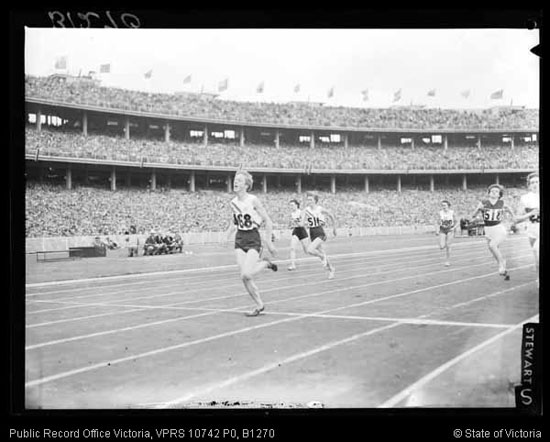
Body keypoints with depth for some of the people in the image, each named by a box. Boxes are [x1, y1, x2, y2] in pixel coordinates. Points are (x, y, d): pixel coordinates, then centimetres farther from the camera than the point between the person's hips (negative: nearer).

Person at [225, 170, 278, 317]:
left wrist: (269, 242, -9)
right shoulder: (233, 203, 4)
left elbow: (268, 221, -9)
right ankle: (259, 305, 14)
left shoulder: (253, 200, -12)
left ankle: (265, 263, 10)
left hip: (253, 240, -5)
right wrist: (227, 235, 8)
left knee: (246, 275, -19)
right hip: (239, 240, 5)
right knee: (245, 278, -4)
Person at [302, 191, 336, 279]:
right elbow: (302, 223, -3)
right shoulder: (306, 210, 0)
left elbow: (331, 216, 5)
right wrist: (305, 223, -25)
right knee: (322, 253, 12)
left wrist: (334, 228, 13)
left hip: (320, 233, -5)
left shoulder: (320, 209, -9)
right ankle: (331, 269, 33)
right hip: (312, 233, 5)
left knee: (310, 250, -25)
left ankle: (322, 256, 3)